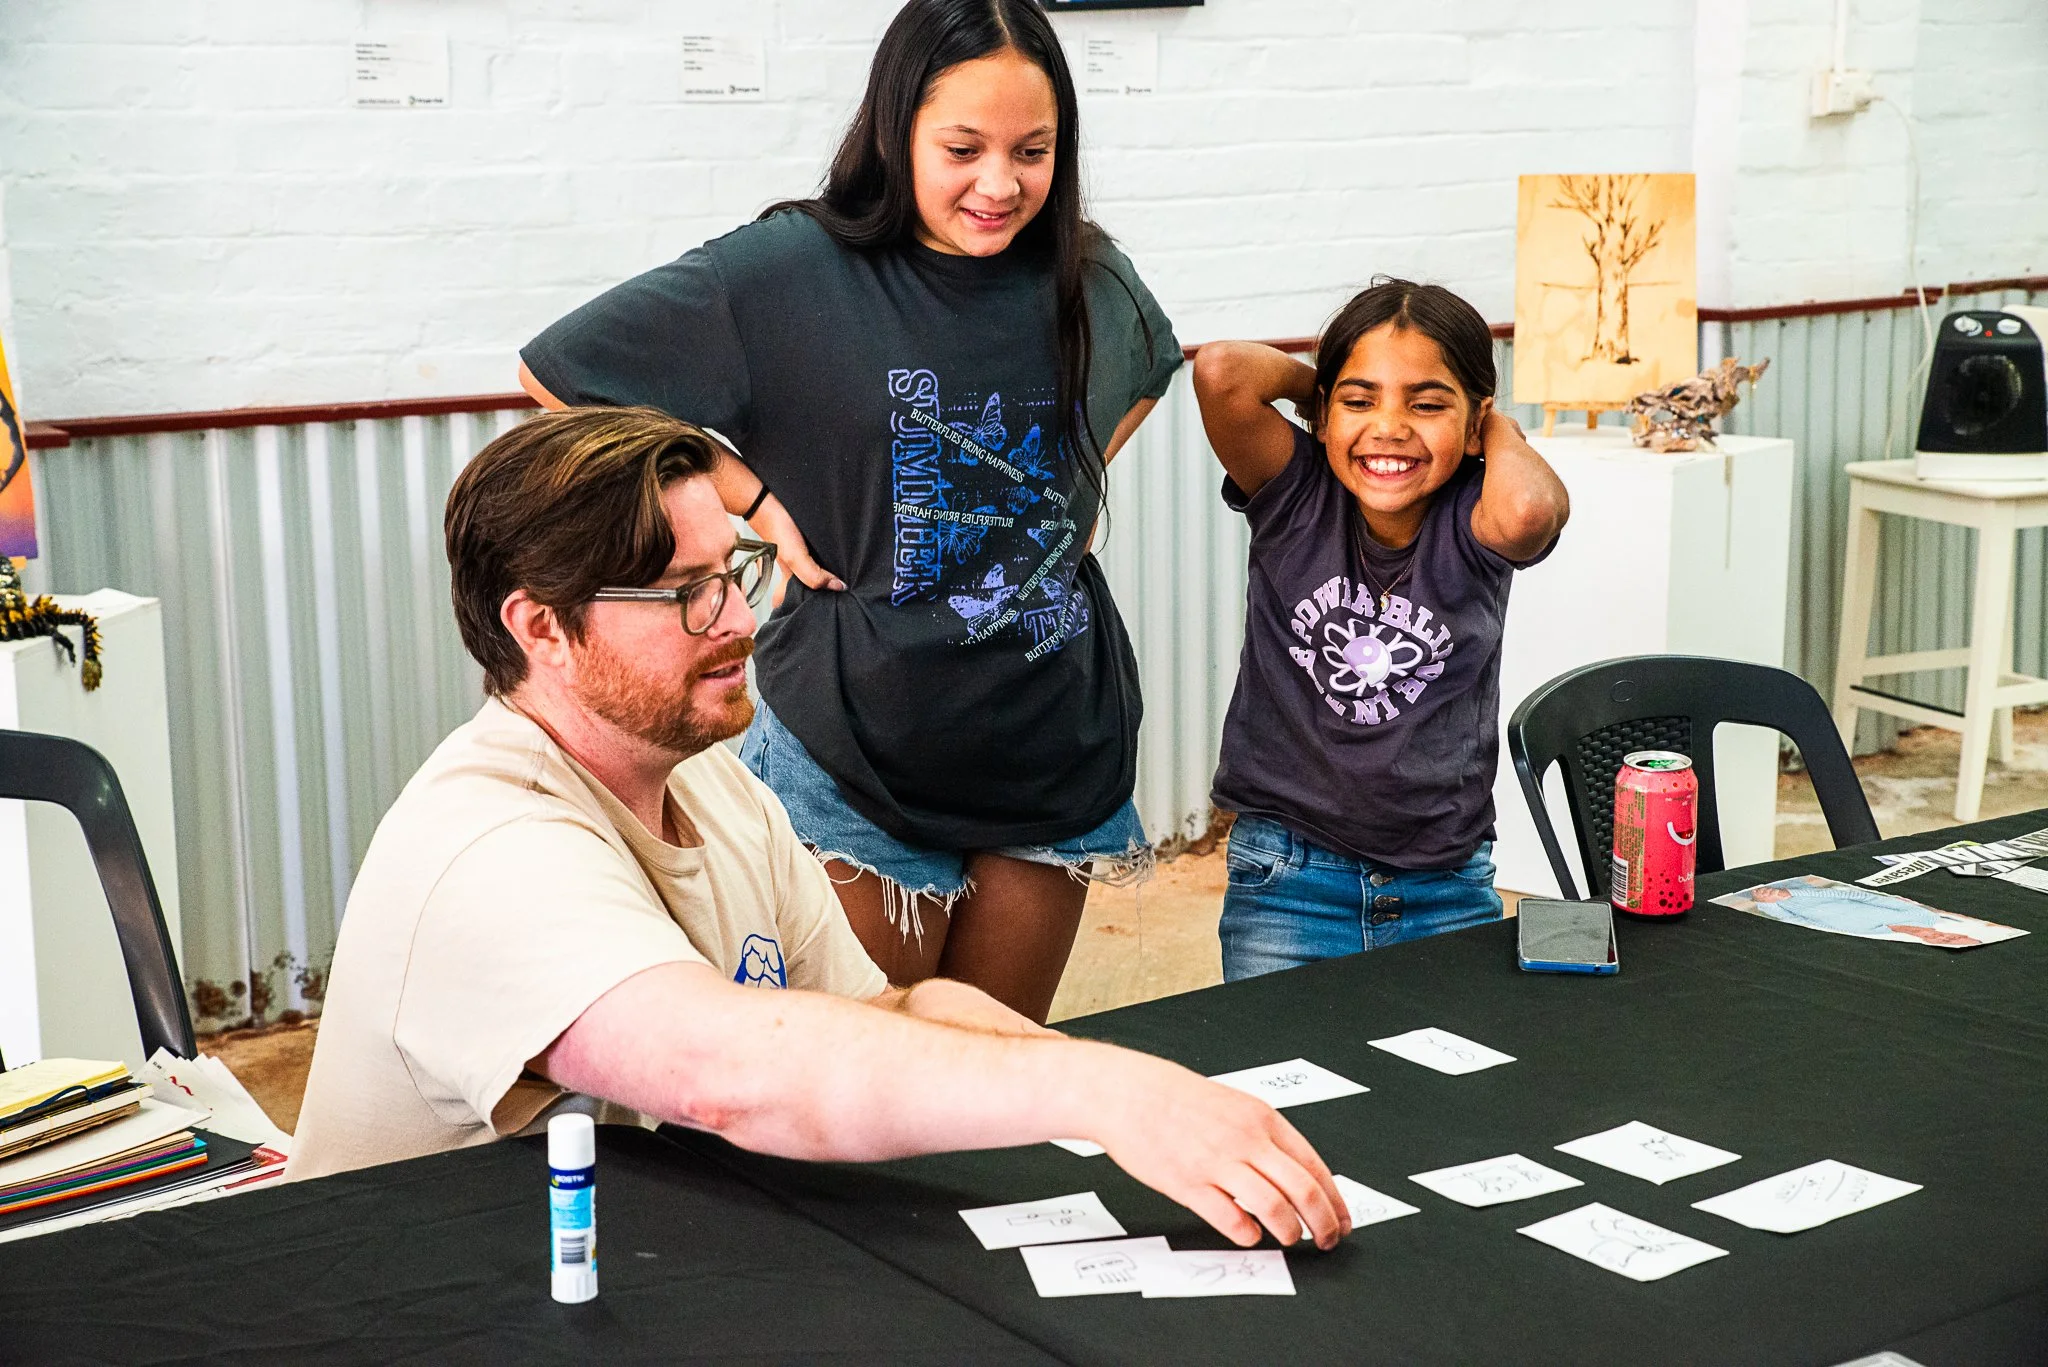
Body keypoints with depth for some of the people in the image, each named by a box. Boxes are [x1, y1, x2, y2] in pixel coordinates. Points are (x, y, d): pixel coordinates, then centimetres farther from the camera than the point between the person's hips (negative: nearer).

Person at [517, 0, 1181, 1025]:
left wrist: (1076, 492, 9)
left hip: (1057, 747, 4)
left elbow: (1149, 372, 27)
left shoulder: (1091, 281, 2)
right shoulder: (788, 274, -11)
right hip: (858, 754, -4)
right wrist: (755, 499, -9)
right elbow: (560, 374, -6)